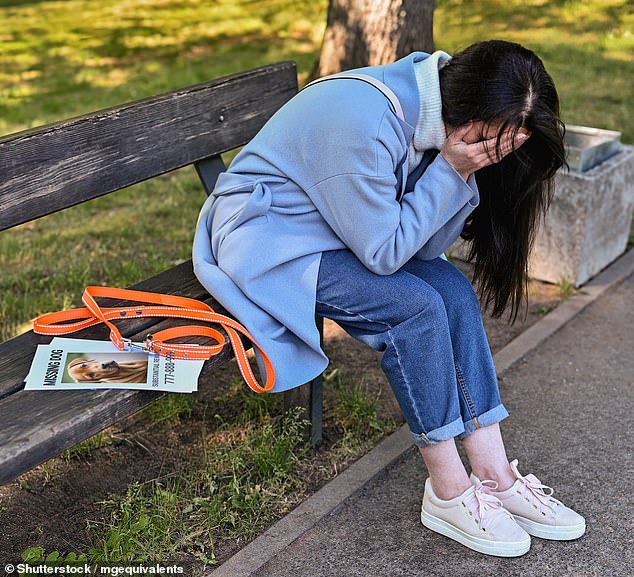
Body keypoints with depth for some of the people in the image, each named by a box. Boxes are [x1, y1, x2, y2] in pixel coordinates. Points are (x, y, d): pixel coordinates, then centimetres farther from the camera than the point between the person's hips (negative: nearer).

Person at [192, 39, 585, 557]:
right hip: (265, 241, -8)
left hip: (339, 230, 8)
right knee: (416, 307, -23)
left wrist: (464, 174, -20)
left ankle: (495, 476, -5)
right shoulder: (365, 122, -32)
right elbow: (384, 252, -25)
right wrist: (452, 171, -26)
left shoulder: (435, 112, -5)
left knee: (455, 290, -11)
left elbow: (426, 243, -4)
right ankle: (448, 494, -8)